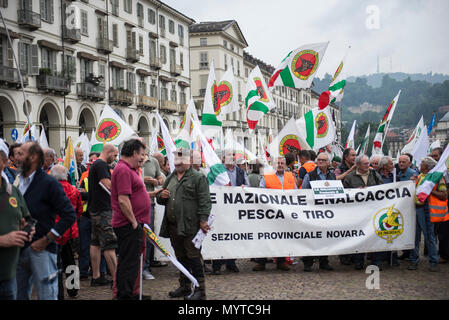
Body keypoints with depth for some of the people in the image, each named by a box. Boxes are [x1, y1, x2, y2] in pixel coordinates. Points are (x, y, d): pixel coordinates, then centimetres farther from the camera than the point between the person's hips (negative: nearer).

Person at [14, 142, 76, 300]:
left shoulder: (49, 183, -8)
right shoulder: (18, 182, 13)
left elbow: (70, 215, -12)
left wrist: (45, 240, -14)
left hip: (40, 250, -7)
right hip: (19, 250, 7)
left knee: (47, 295, -2)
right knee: (19, 295, 12)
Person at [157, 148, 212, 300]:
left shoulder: (198, 178, -3)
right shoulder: (170, 178, 19)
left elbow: (205, 201, -10)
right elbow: (160, 200, 28)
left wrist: (203, 220, -18)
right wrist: (162, 196, 4)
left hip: (190, 226, -7)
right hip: (173, 226, 7)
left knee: (193, 257, -5)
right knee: (181, 257, 15)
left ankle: (199, 289, 1)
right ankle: (184, 286, 25)